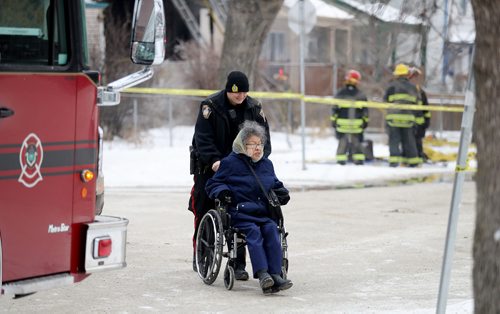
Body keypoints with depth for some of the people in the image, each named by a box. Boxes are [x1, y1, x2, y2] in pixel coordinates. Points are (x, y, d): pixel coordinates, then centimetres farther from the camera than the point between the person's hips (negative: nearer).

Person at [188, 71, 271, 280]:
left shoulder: (254, 108, 1)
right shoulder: (210, 106, -10)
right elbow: (203, 138, -14)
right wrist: (214, 160, -28)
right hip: (209, 169, -2)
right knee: (204, 214, 6)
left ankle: (238, 264, -1)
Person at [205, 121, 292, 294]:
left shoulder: (266, 164, 21)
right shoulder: (230, 163, 6)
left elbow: (275, 184, 34)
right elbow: (213, 184, 10)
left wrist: (282, 193, 12)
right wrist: (223, 191, -12)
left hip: (263, 213, 4)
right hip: (240, 213, -4)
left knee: (271, 229, -28)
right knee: (253, 231, -33)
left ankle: (275, 274, -37)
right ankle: (262, 274, -46)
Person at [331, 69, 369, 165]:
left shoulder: (340, 94, -2)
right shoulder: (361, 95, -1)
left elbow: (335, 108, 0)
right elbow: (365, 110, 3)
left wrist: (333, 119, 8)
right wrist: (365, 120, 12)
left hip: (342, 122, 0)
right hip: (357, 124, 0)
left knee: (342, 142, 5)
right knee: (357, 142, 8)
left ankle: (341, 159, 2)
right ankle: (359, 159, 6)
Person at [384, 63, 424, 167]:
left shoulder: (392, 86, 1)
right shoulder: (412, 87, 10)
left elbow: (386, 100, 5)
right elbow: (417, 103, 14)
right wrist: (419, 118, 21)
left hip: (393, 116, -2)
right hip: (408, 118, 2)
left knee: (394, 139, 0)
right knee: (408, 140, 11)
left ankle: (394, 159, -13)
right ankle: (413, 161, 14)